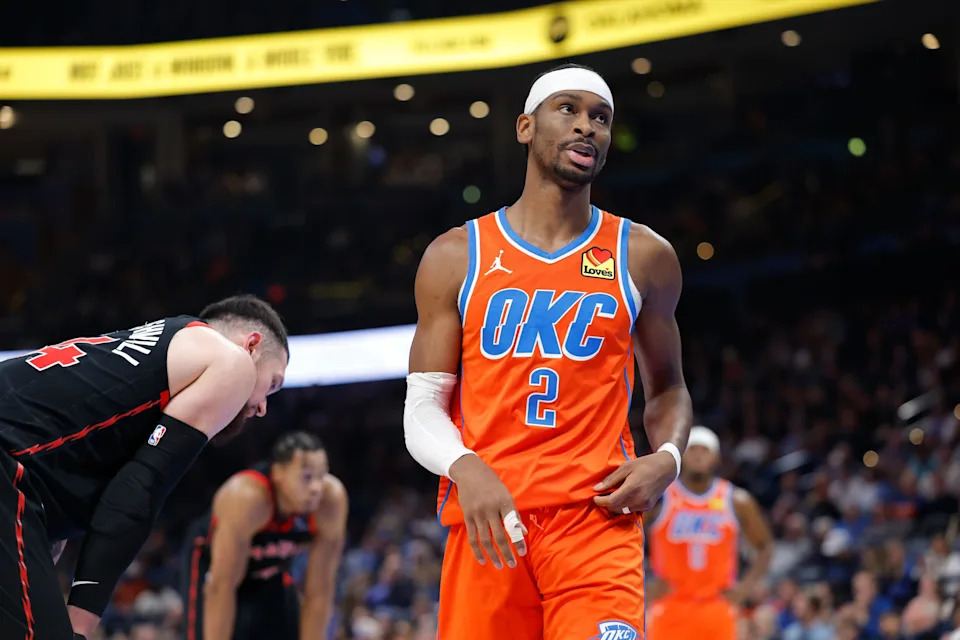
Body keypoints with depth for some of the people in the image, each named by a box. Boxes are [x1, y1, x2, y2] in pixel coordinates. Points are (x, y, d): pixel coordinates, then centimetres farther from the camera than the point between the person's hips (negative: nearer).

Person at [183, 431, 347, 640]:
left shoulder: (332, 499, -29)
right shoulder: (246, 498, -41)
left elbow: (319, 590, -21)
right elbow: (221, 586, -37)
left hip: (271, 574, 5)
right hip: (213, 568, -5)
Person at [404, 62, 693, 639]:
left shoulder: (644, 257, 10)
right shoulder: (456, 257, 8)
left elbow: (667, 387, 21)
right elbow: (423, 410, 6)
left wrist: (667, 457, -1)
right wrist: (465, 470, -16)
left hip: (597, 519, -1)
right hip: (488, 521, 1)